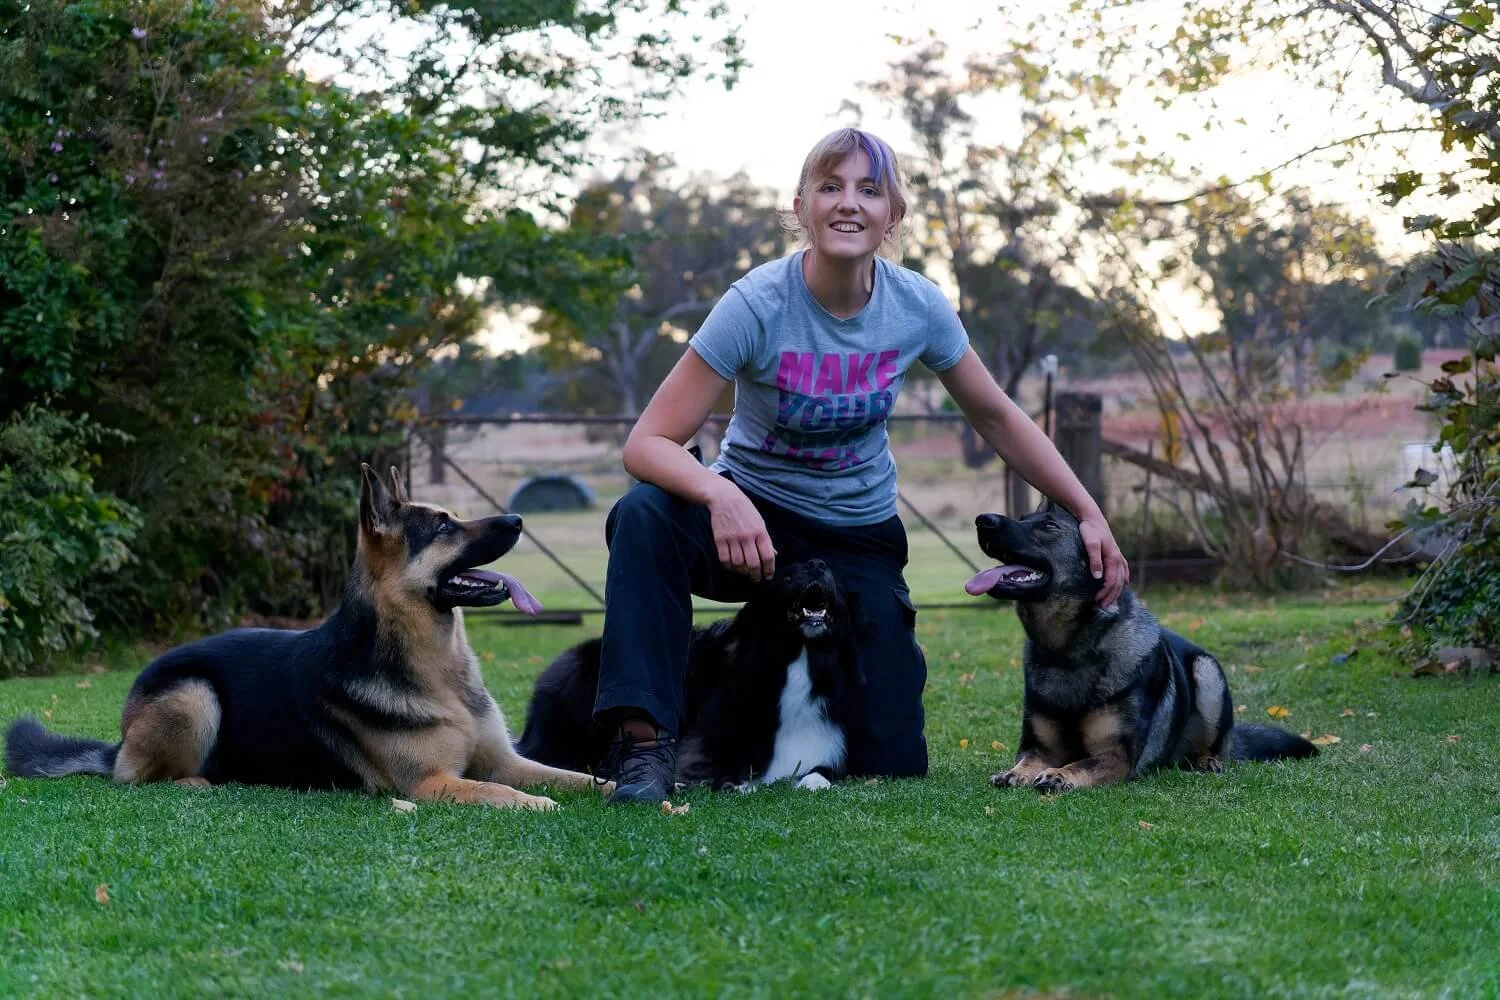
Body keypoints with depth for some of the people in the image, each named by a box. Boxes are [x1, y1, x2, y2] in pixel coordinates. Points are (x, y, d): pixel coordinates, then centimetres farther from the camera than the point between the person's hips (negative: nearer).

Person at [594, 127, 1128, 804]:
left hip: (859, 539, 3)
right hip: (753, 519, -3)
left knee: (894, 766, -2)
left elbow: (997, 419, 4)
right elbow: (648, 442, -26)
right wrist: (722, 496, -46)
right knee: (644, 514, -36)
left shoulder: (917, 307, -12)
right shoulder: (758, 305, -22)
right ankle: (644, 741, -29)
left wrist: (1089, 514, -3)